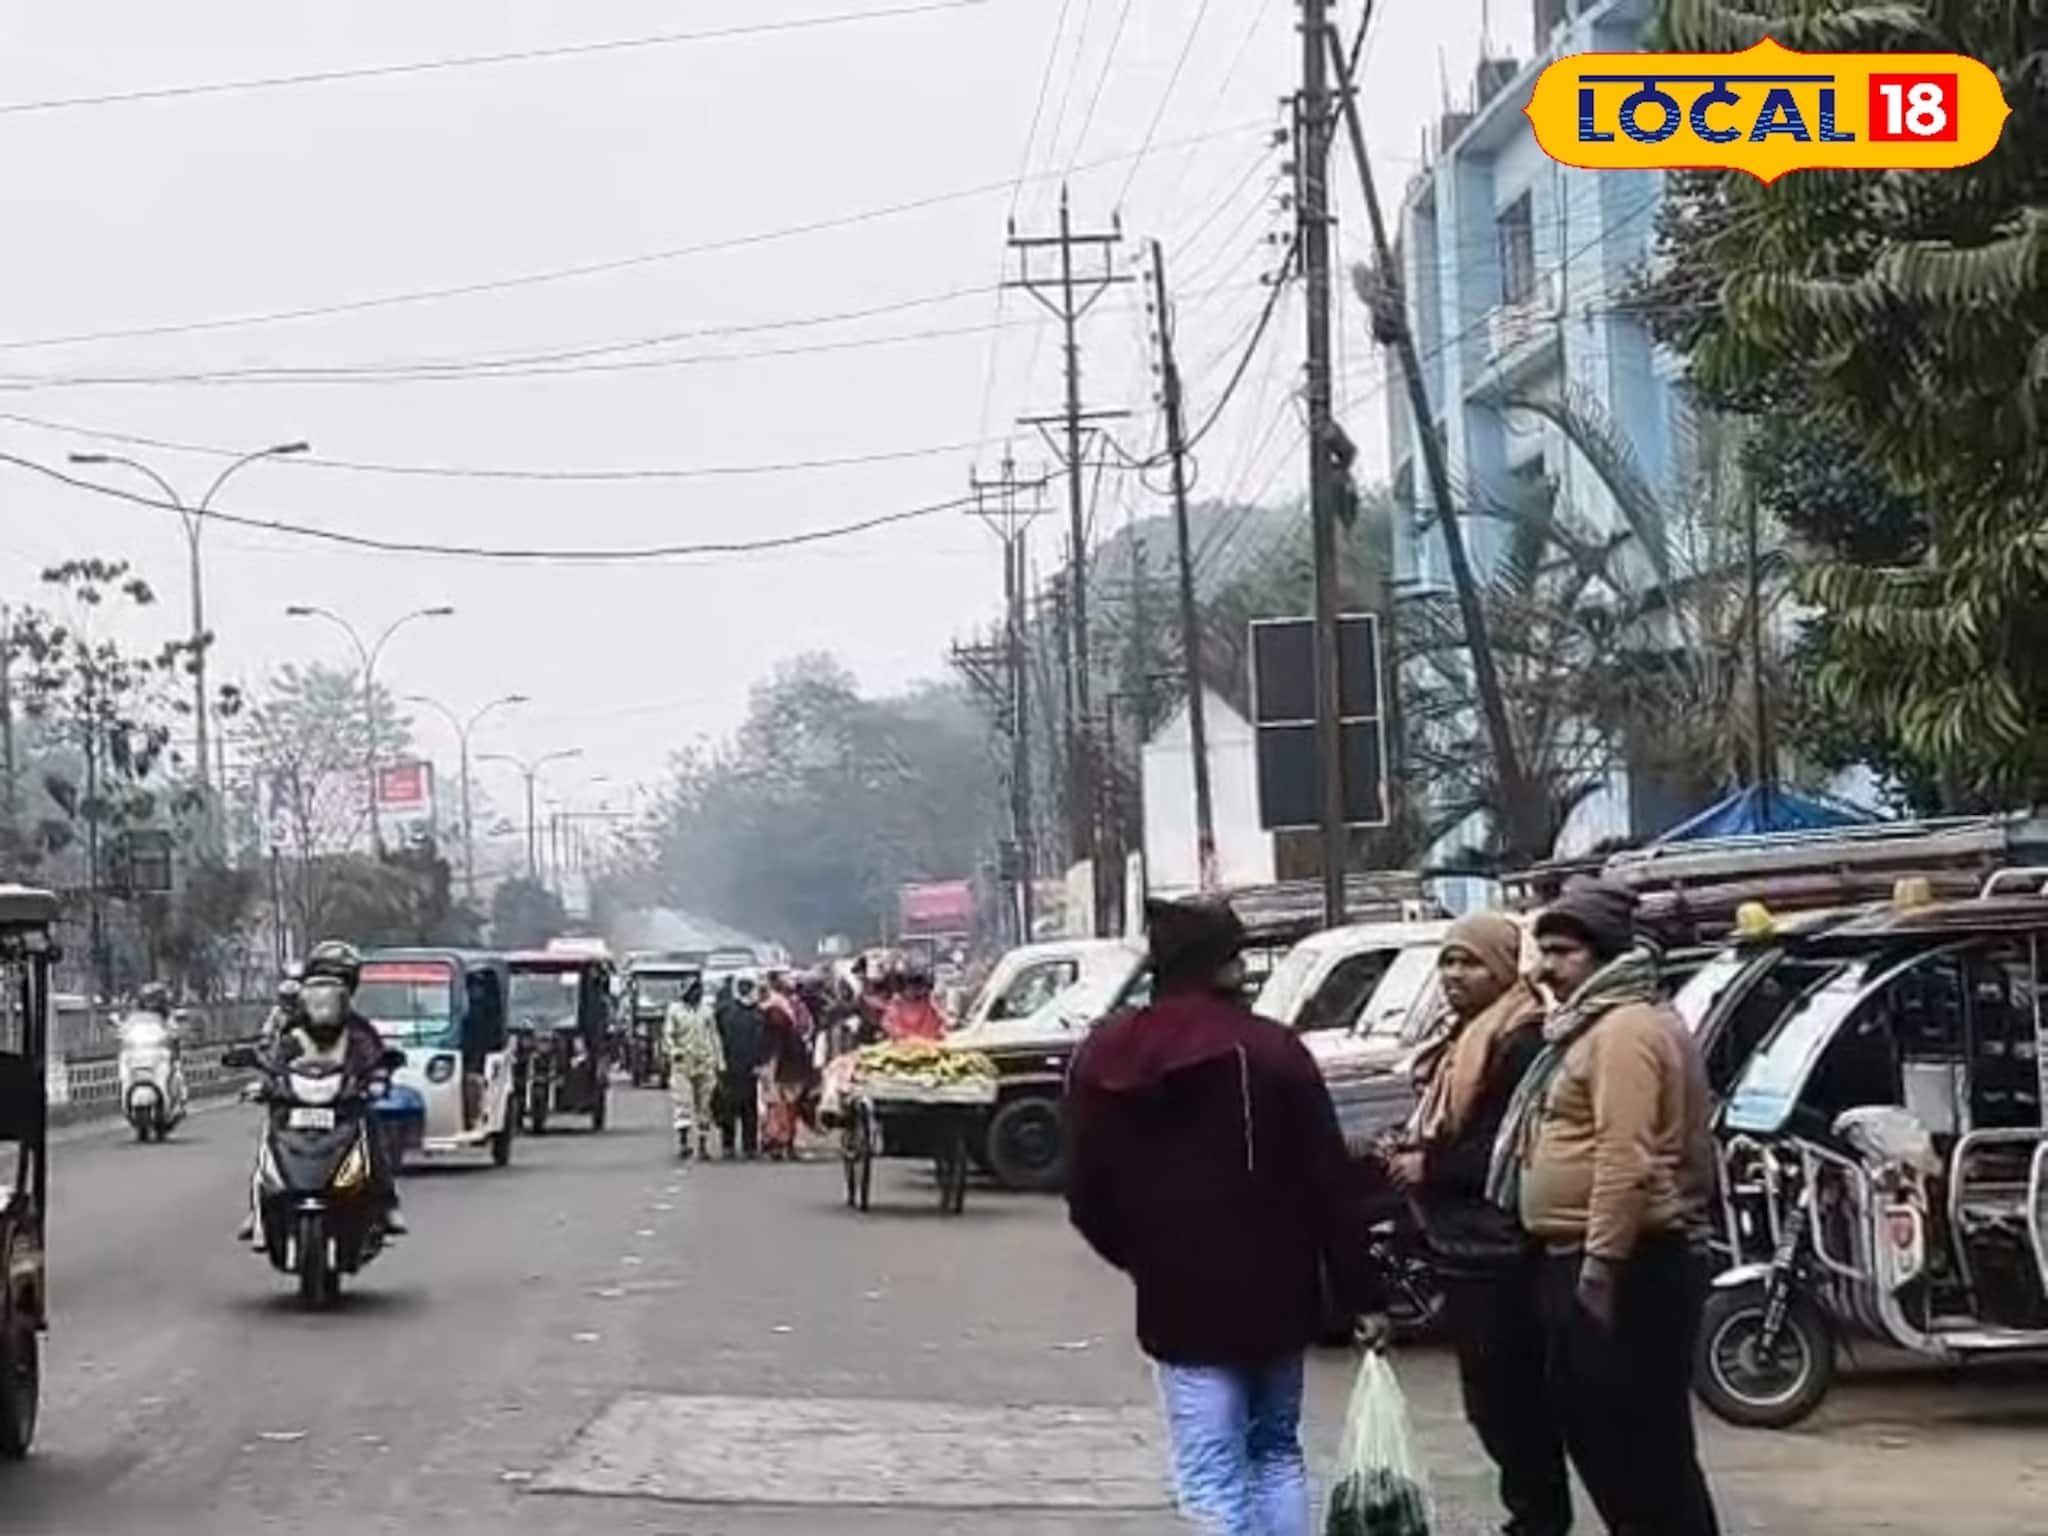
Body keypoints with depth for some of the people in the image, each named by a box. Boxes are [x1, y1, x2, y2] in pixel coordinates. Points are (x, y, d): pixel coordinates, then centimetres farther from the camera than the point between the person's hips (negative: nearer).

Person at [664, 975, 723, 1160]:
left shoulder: (707, 1012, 13)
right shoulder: (675, 1010, 3)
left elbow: (714, 1038, 17)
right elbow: (667, 1035, 2)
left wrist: (720, 1062, 13)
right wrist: (673, 1050, -16)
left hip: (705, 1065, 4)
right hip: (683, 1063, -3)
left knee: (704, 1105, 6)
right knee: (682, 1103, -13)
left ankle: (703, 1143, 12)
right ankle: (682, 1141, -18)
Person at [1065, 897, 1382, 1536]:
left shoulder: (1103, 1058, 0)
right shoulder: (1272, 1050, -10)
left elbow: (1086, 1195, 7)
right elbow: (1331, 1186, -9)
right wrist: (1361, 1295, -2)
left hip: (1179, 1300, 1)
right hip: (1272, 1292, -1)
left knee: (1211, 1475, 1)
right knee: (1276, 1451, 19)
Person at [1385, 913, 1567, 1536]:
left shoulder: (1523, 1042, -14)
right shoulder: (1460, 1039, 18)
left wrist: (1432, 1166, -16)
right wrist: (1409, 1157, 8)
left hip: (1501, 1253, -11)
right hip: (1462, 1249, 11)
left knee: (1513, 1400, -7)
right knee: (1489, 1402, 15)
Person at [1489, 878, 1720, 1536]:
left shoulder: (1626, 1028, -16)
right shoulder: (1594, 1025, 19)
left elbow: (1626, 1160, -25)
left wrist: (1599, 1264, -26)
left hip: (1623, 1264, -11)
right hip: (1586, 1256, 11)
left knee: (1644, 1436, -7)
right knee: (1588, 1422, 17)